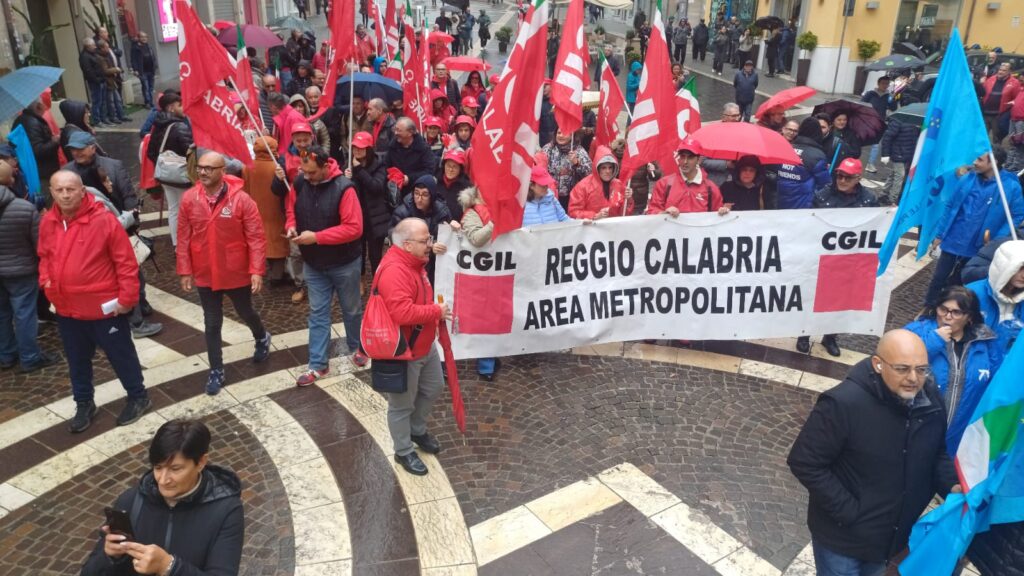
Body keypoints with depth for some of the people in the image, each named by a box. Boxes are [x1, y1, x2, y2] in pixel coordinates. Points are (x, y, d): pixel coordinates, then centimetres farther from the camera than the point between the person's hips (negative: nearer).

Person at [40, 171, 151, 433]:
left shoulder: (104, 220, -18)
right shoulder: (47, 222, 1)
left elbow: (126, 262, -15)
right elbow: (45, 256, 19)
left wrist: (126, 297, -16)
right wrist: (45, 280, 2)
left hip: (104, 307, -5)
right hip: (66, 308, 6)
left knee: (121, 355, 11)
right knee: (77, 360, 19)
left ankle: (138, 397, 29)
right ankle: (84, 404, 37)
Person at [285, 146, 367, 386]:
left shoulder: (343, 188, -23)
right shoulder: (299, 183, -6)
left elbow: (354, 228, -26)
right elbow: (291, 210, 11)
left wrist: (316, 237, -28)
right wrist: (291, 226, -12)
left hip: (344, 263, -4)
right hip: (313, 264, 4)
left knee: (351, 309, 15)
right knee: (317, 313, 8)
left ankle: (356, 348, 39)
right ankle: (318, 365, 15)